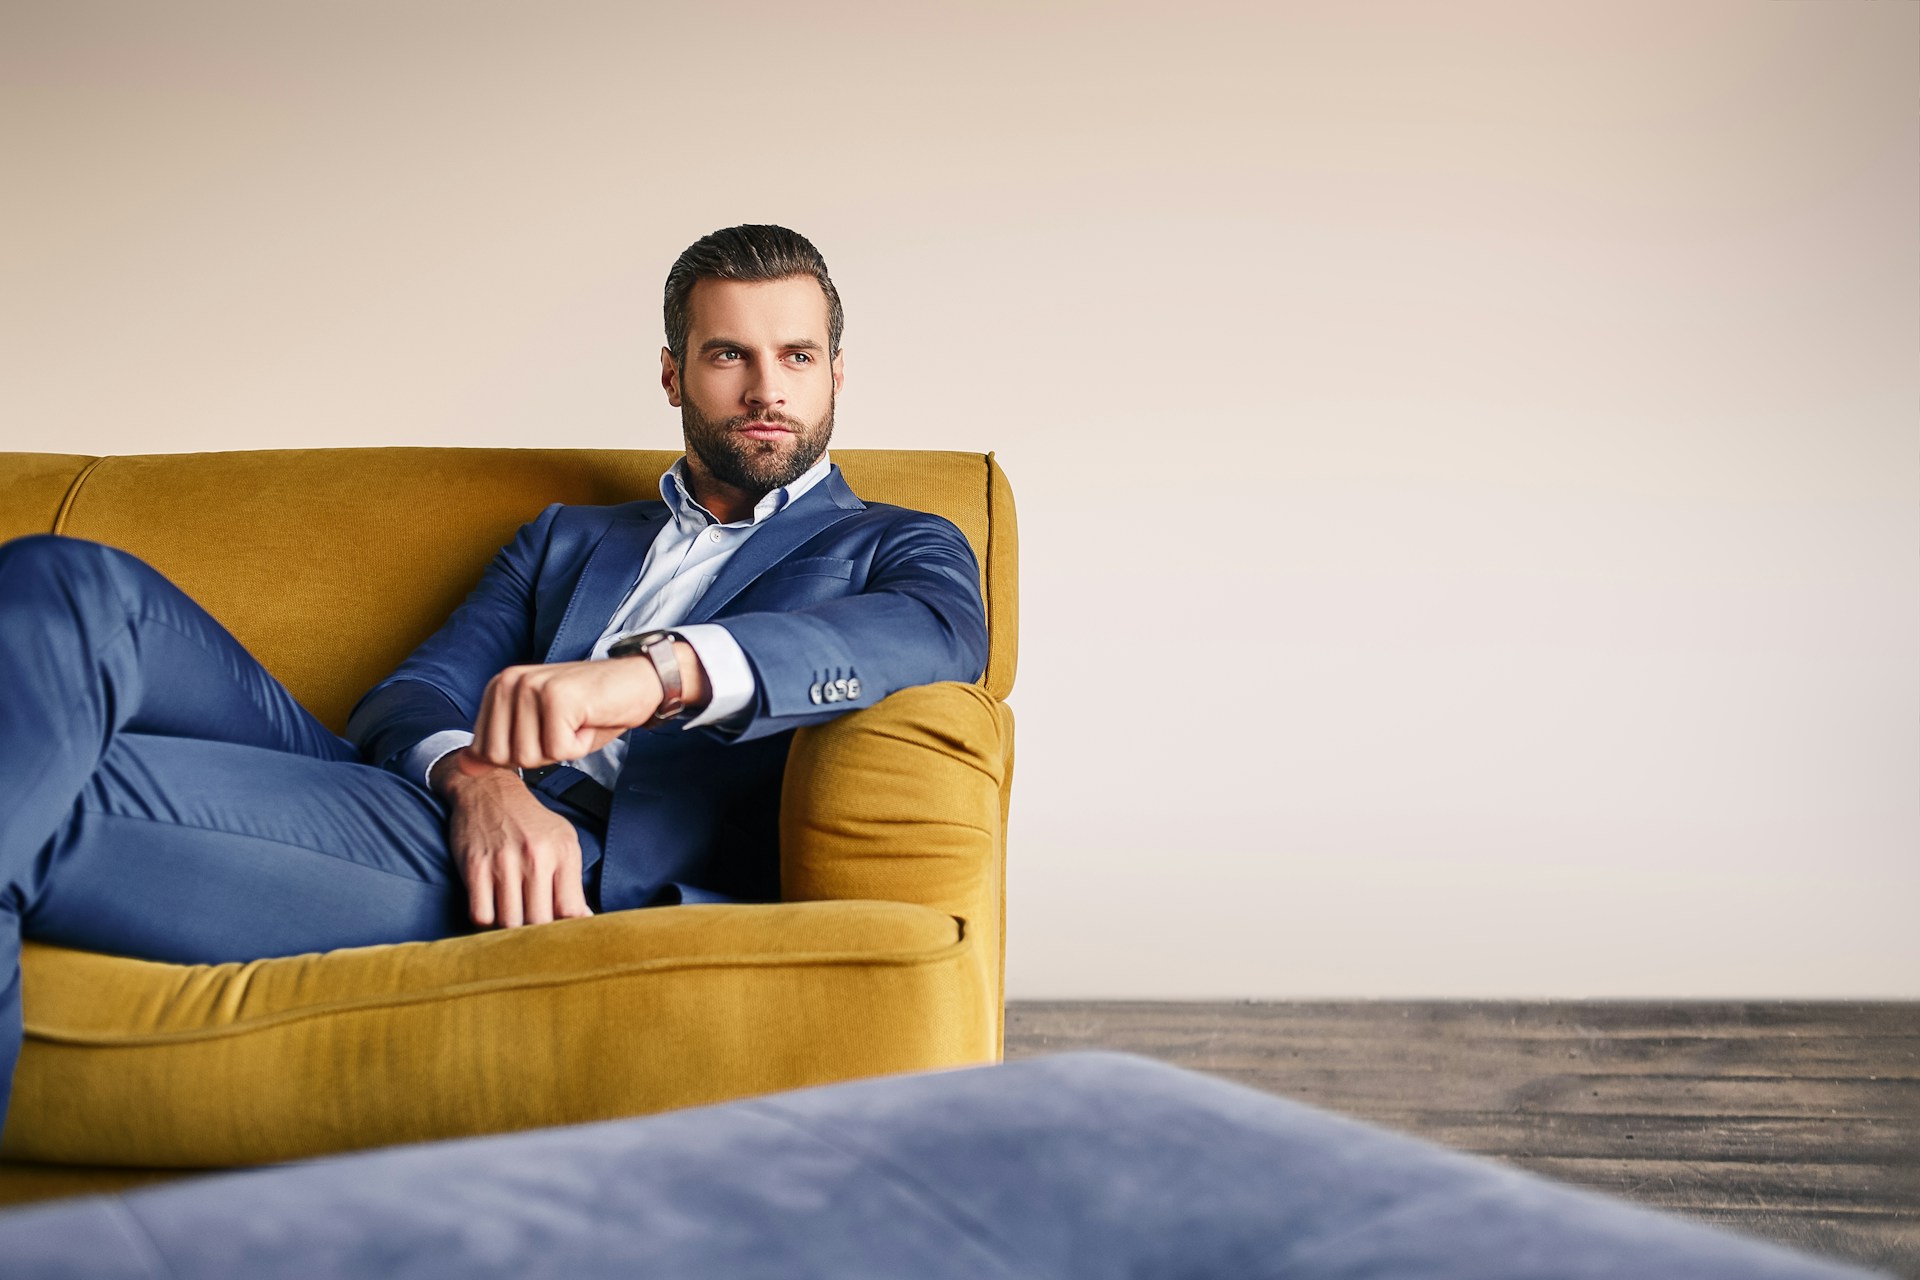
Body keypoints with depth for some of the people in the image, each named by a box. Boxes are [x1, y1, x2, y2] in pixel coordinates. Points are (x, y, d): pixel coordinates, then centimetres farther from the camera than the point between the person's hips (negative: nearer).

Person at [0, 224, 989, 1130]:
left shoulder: (896, 546, 19)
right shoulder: (564, 540, 32)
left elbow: (941, 631, -8)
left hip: (604, 876, -5)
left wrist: (657, 670, -27)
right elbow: (412, 696, 16)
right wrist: (477, 778, -13)